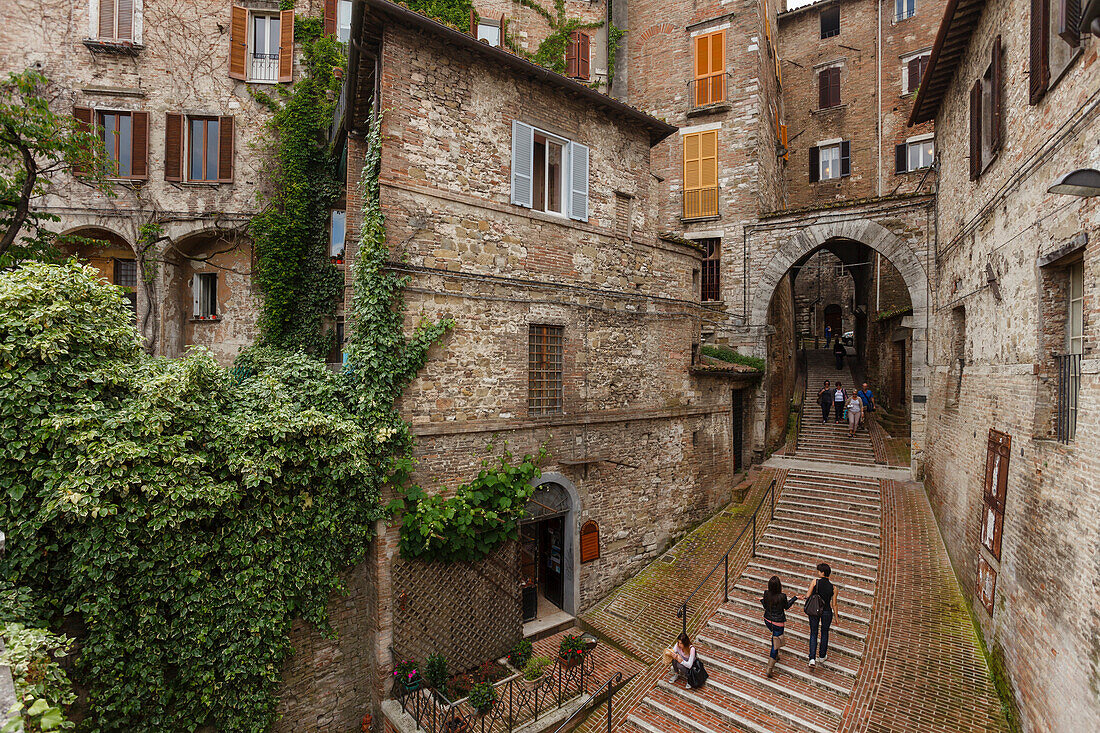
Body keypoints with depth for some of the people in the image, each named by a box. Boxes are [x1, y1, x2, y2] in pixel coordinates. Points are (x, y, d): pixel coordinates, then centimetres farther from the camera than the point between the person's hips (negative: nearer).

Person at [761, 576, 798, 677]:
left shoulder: (766, 594, -15)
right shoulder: (782, 596, -25)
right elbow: (786, 606, -3)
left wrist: (762, 600, 22)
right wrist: (795, 598, 9)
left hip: (768, 620, 4)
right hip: (778, 622, -4)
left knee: (775, 636, 32)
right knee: (776, 643, 5)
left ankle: (775, 656, 47)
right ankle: (769, 669, 5)